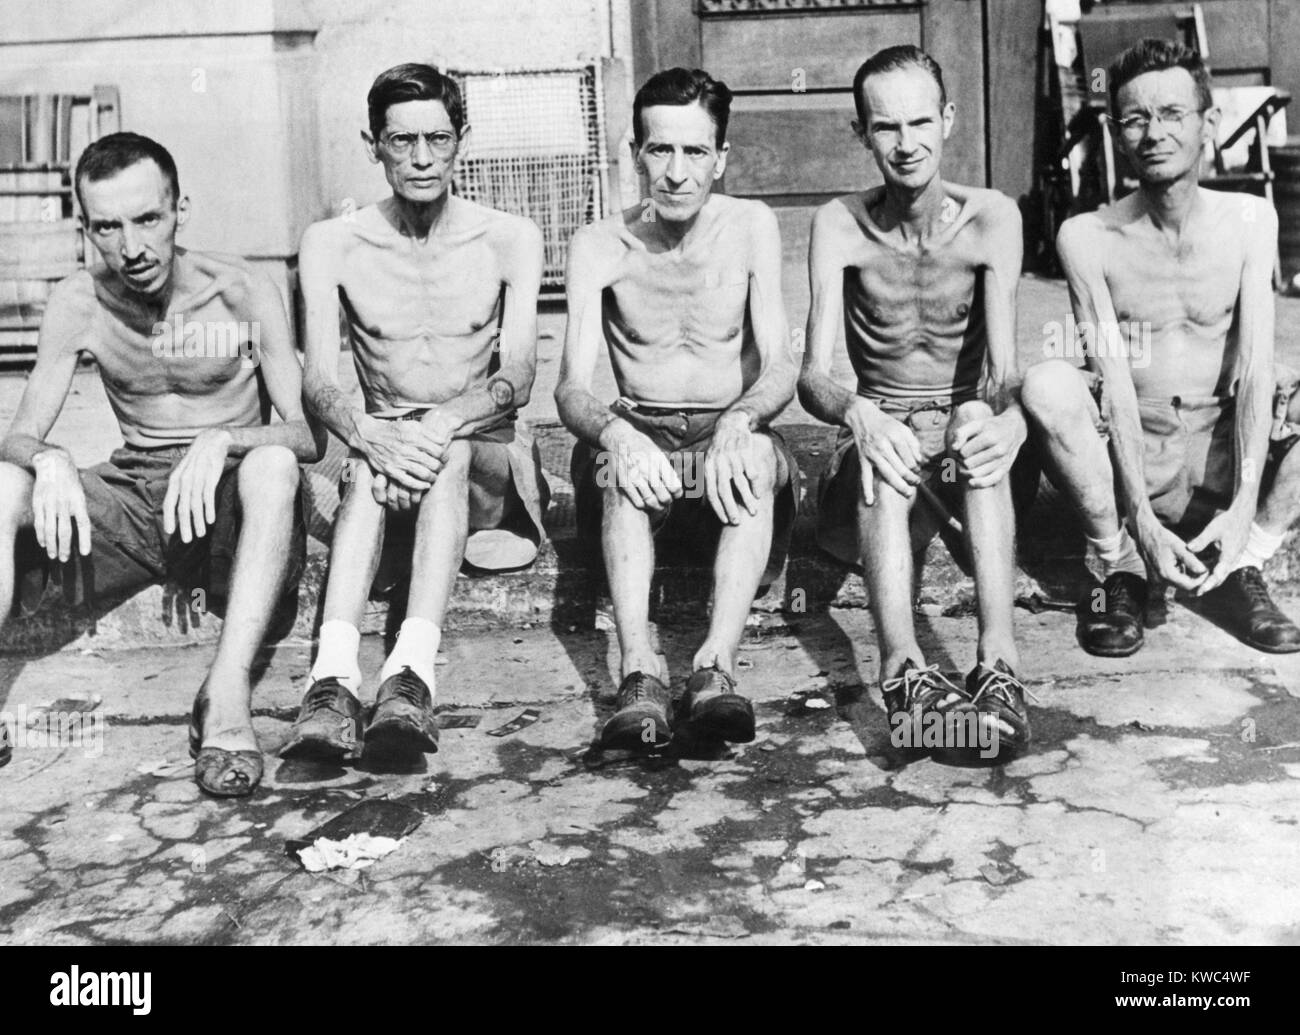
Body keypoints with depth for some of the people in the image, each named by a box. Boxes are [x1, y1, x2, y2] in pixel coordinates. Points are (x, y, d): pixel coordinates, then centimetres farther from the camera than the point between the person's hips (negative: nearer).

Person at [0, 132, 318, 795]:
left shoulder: (242, 293, -9)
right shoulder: (79, 303, -1)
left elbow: (309, 433, -13)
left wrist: (220, 442, -33)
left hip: (228, 504, -3)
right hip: (131, 495, 3)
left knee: (272, 463, -35)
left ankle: (226, 697, -40)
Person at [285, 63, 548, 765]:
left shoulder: (510, 239, 1)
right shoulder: (332, 245, 2)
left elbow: (516, 378, -11)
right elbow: (320, 384, -9)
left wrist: (444, 423, -32)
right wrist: (371, 438, -33)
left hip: (490, 457, 0)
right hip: (382, 439, 1)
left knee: (450, 451, -35)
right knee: (368, 465, -34)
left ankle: (411, 672, -52)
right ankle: (333, 679, -51)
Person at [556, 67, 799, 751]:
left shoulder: (750, 227, 0)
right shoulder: (599, 246, -1)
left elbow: (779, 369, -7)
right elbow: (571, 388, -11)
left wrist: (738, 423, -30)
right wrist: (616, 434, -35)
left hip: (731, 436, 0)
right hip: (640, 434, 0)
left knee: (757, 453, -34)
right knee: (620, 463, -34)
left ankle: (715, 666, -45)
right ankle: (639, 671, -47)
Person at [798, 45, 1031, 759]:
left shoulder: (991, 219, -3)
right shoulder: (839, 225, -3)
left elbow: (1003, 365, -14)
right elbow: (812, 376, -11)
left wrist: (997, 413, -40)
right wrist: (857, 413, -36)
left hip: (965, 434, 0)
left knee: (985, 428, -34)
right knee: (882, 454, -34)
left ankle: (998, 663, -48)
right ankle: (905, 671, -51)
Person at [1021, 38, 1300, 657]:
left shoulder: (1249, 220, -3)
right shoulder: (1088, 239, -9)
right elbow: (1114, 381, -16)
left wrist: (1245, 507, -22)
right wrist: (1142, 521, -26)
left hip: (1223, 455, 2)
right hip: (1126, 459, -1)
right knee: (1046, 384, -31)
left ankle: (1243, 566, -8)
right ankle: (1117, 569, -12)